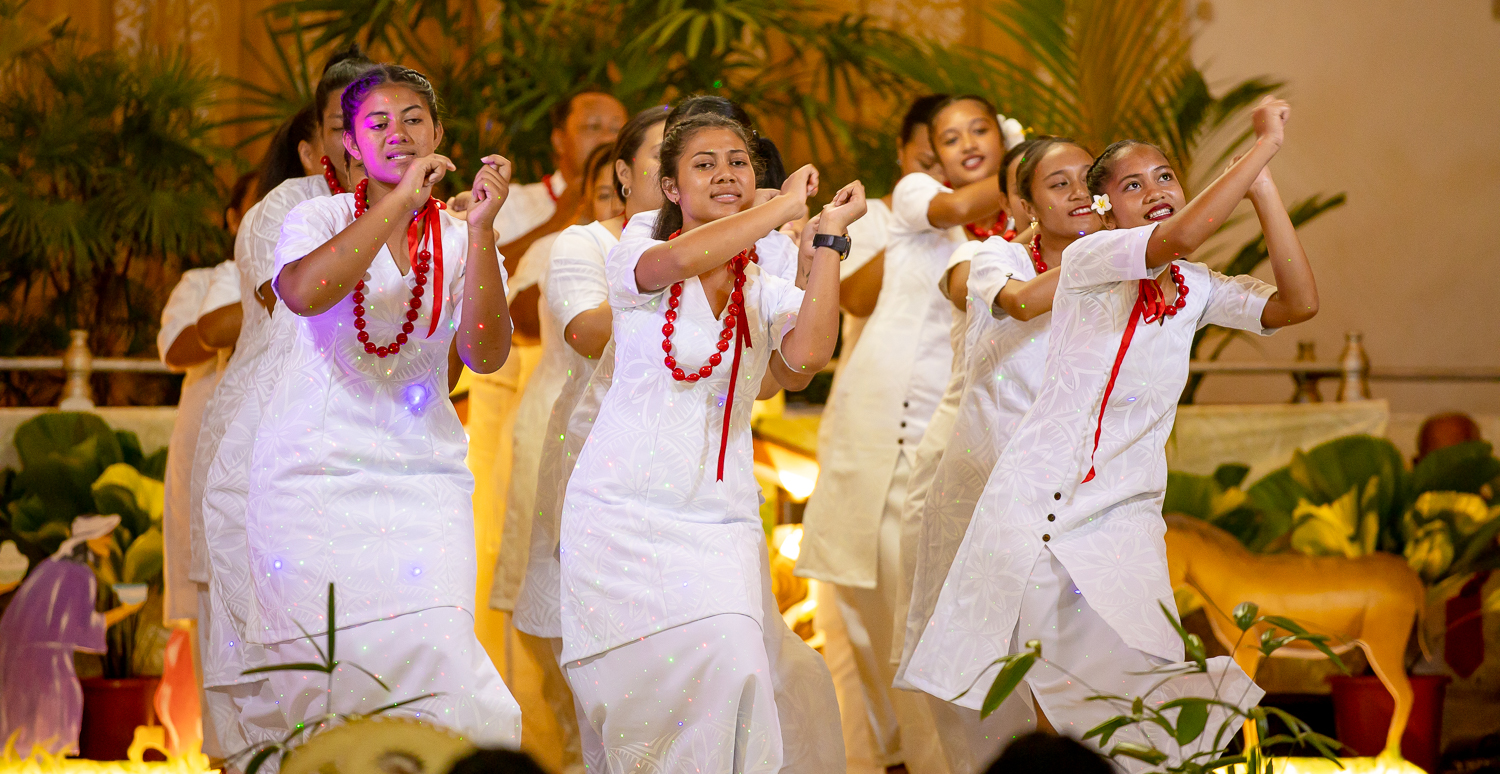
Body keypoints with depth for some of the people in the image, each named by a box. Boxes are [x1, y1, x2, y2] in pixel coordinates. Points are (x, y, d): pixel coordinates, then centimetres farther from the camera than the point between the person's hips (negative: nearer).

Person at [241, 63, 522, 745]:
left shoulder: (461, 242, 8)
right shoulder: (321, 220, 2)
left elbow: (486, 354, -9)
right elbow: (304, 293, -22)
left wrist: (481, 229, -17)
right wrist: (400, 201, -22)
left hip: (422, 476, 2)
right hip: (313, 476, -2)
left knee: (431, 658, -13)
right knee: (319, 664, -6)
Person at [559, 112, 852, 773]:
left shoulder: (769, 290, 11)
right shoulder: (635, 257, 2)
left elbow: (807, 354, -12)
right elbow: (684, 259, -23)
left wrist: (828, 237, -9)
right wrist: (785, 206, -13)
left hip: (721, 517, 3)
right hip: (626, 511, -3)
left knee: (736, 673, -13)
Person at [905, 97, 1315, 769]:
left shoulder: (1199, 291, 7)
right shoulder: (1089, 262, -9)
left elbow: (1298, 303, -7)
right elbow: (1181, 236, -26)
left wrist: (1262, 183, -10)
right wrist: (1264, 144, -21)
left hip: (1124, 518, 3)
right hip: (1030, 502, -3)